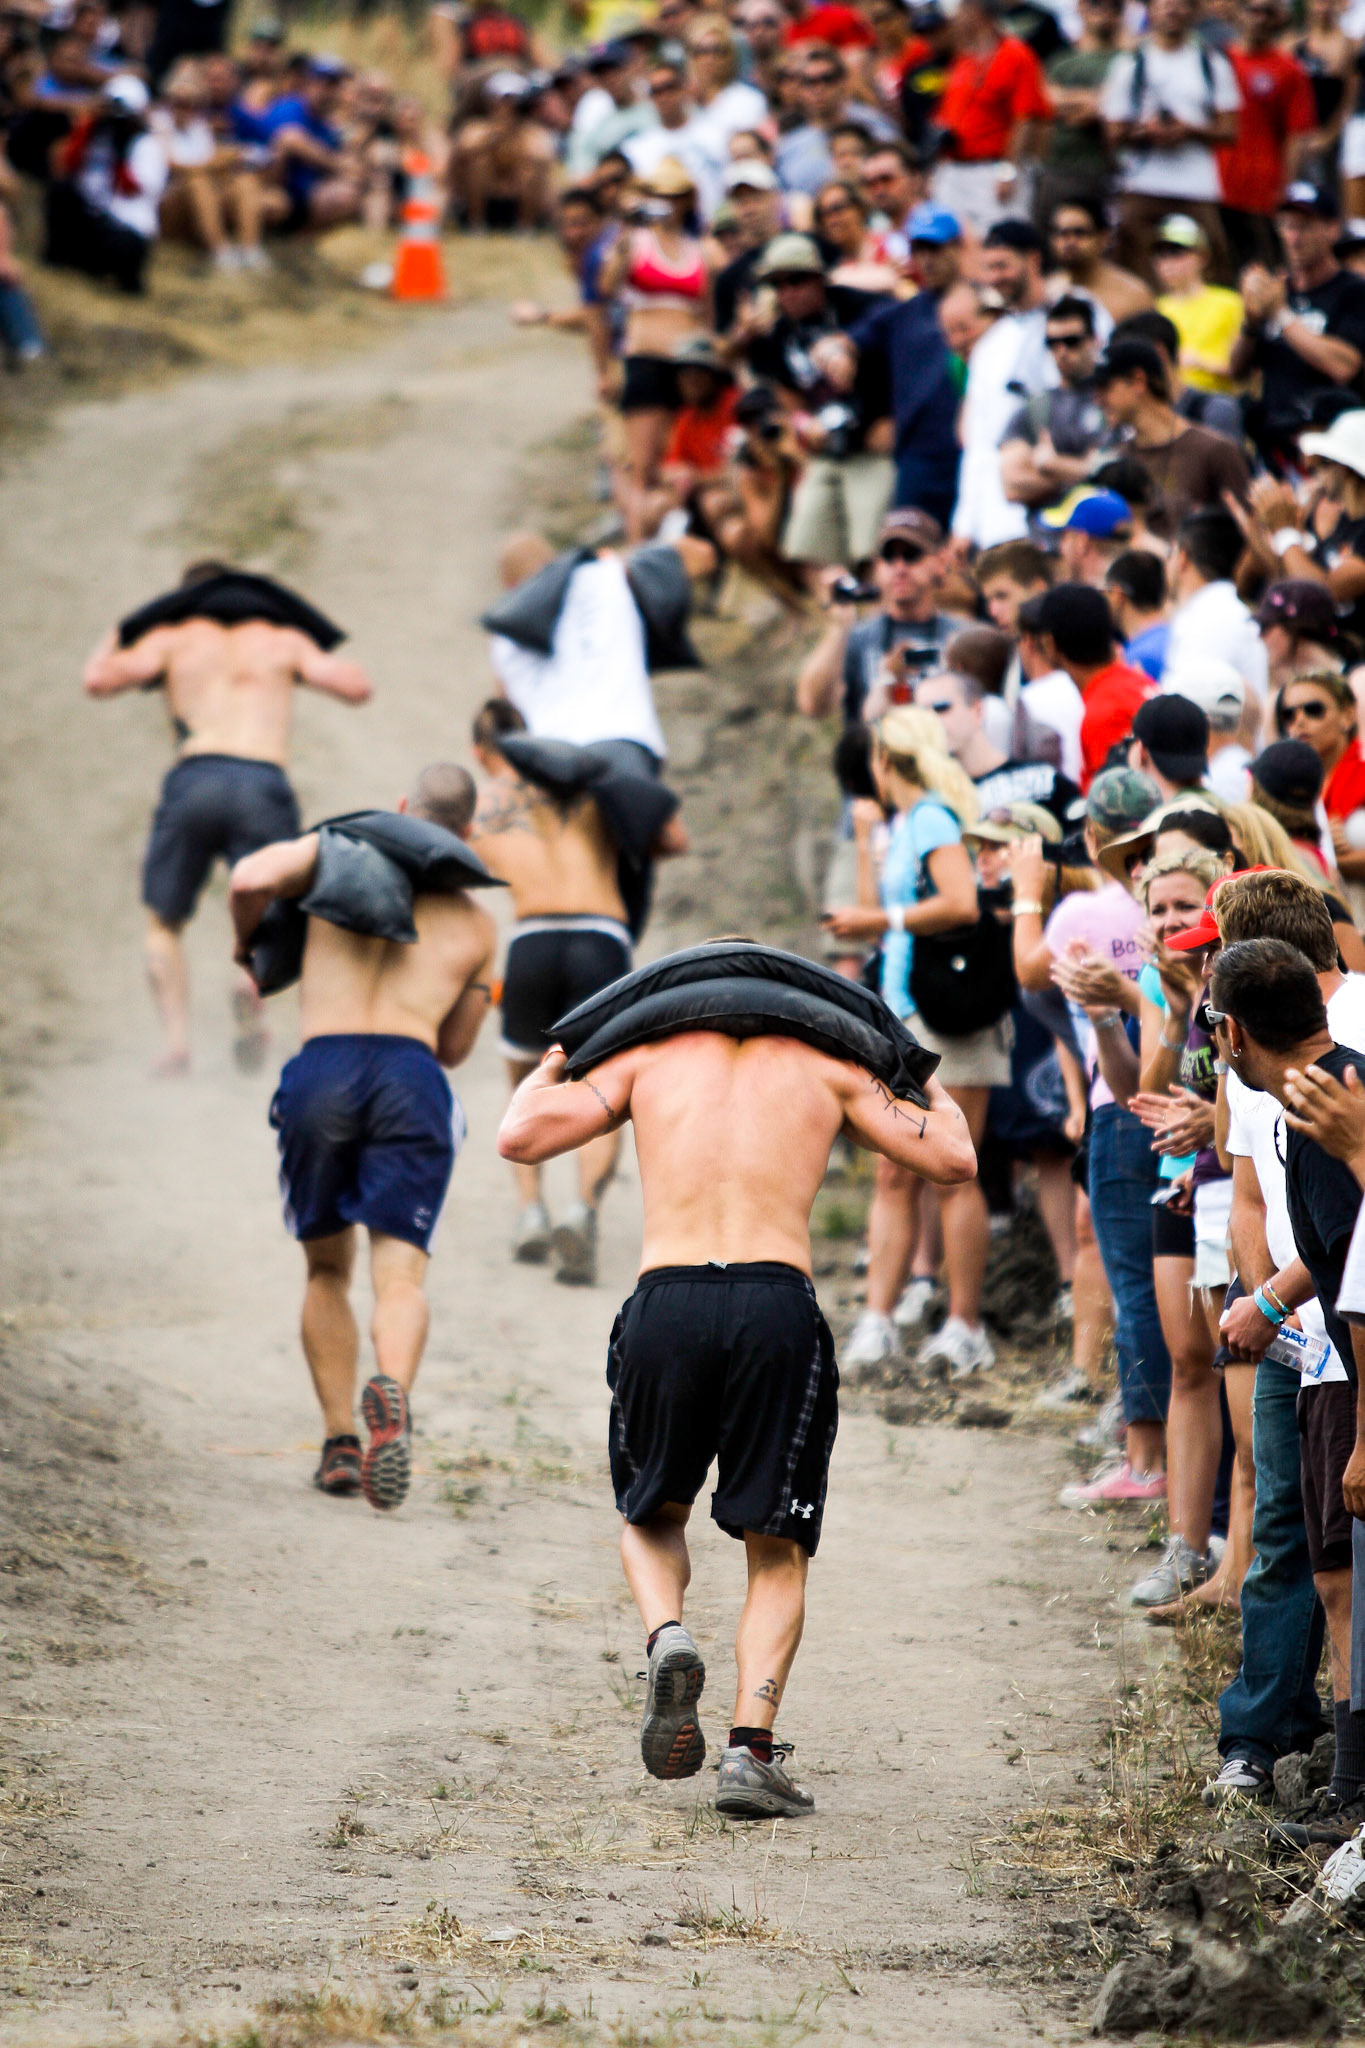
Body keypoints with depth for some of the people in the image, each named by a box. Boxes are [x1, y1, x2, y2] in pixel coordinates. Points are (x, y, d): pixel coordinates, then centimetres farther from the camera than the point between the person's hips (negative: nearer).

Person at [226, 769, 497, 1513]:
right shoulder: (476, 926, 24)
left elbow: (252, 878, -1)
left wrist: (246, 941, 20)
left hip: (323, 1068, 0)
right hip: (413, 1075, 0)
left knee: (327, 1271, 19)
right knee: (399, 1276, -9)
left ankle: (339, 1443, 10)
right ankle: (392, 1393, -40)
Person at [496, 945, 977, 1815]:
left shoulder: (648, 1058, 19)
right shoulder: (824, 1068, 18)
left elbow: (519, 1137, 13)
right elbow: (954, 1161, 19)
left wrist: (546, 1071, 34)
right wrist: (936, 1096, 41)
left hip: (667, 1300, 1)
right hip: (778, 1303, -1)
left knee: (651, 1514, 25)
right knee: (778, 1553, 12)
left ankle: (667, 1633, -6)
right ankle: (751, 1747, -5)